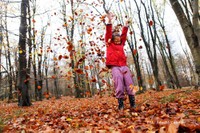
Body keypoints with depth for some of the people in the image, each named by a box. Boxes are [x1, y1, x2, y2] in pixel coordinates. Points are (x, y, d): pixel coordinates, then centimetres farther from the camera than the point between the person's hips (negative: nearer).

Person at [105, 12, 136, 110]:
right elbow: (108, 34, 4)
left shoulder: (121, 44, 22)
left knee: (129, 84, -4)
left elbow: (123, 35, 26)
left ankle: (132, 103, 0)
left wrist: (126, 26, 21)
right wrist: (109, 21, -1)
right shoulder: (109, 44, 11)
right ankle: (120, 104, -6)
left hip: (124, 66, 4)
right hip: (114, 67, -4)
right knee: (119, 85, -13)